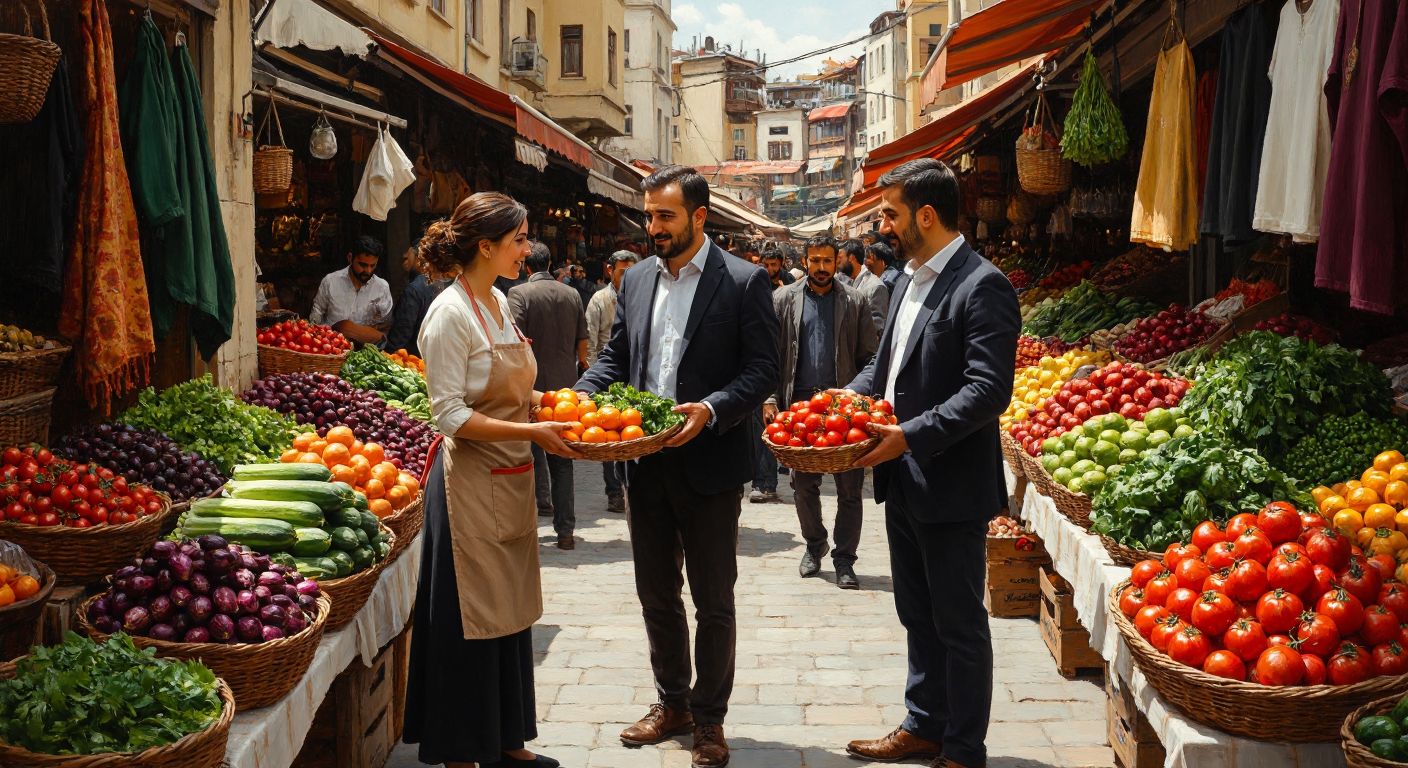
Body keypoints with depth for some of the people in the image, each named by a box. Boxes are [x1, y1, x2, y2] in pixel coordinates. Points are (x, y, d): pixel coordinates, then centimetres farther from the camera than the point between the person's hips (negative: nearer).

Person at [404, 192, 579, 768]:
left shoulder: (499, 302, 11)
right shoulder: (451, 313, -15)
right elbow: (451, 415, -19)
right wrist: (531, 432, -23)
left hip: (510, 482, 9)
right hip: (471, 485, -9)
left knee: (510, 614, 15)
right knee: (471, 623, 0)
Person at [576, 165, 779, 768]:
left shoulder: (744, 282, -7)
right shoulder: (636, 279, 9)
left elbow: (763, 369, -10)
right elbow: (615, 354, 15)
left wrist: (711, 411, -25)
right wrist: (583, 395, -5)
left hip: (709, 465, -5)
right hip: (646, 464, 6)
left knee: (713, 601, 7)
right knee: (656, 595, 16)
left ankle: (709, 717, 21)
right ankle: (672, 704, 33)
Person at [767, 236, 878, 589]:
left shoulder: (854, 301, 5)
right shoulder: (783, 299, 7)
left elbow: (870, 356, 3)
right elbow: (770, 354, 5)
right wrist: (770, 398, -5)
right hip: (799, 404, 1)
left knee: (849, 487, 2)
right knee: (802, 483, 10)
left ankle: (844, 559, 11)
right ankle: (814, 544, 30)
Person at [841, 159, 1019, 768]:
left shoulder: (982, 287, -17)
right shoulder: (910, 280, 12)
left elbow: (988, 391, -23)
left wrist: (912, 436, -27)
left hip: (950, 487, -9)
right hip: (904, 482, 9)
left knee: (959, 624, 4)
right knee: (918, 616, 20)